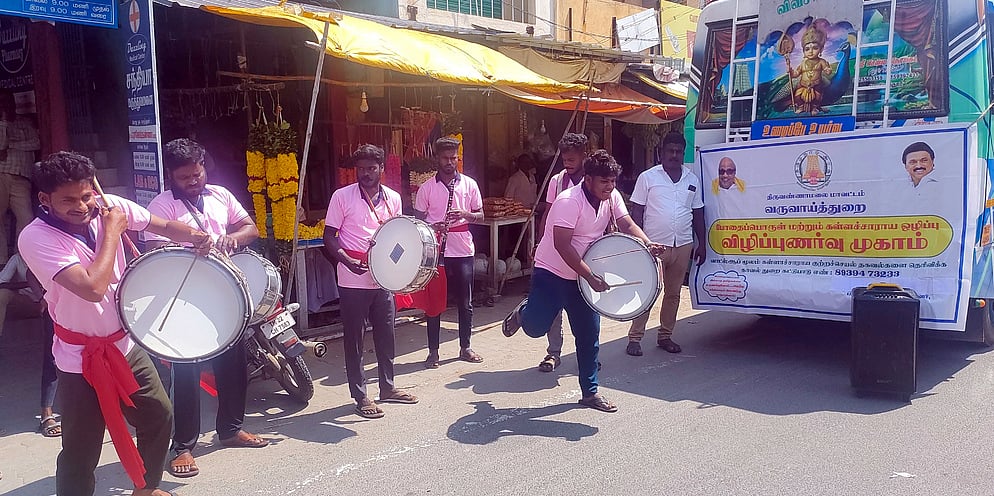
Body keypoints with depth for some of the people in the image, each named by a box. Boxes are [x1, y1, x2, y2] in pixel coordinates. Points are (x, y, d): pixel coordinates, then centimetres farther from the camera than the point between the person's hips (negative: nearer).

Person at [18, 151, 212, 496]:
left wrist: (196, 237, -17)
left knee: (160, 416, 18)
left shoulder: (110, 206, -9)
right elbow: (93, 288, -35)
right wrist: (112, 231, -24)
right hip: (81, 359, -6)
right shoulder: (35, 238, -23)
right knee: (81, 453, 2)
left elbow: (165, 226, 5)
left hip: (126, 344, 6)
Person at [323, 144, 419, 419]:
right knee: (354, 338, 4)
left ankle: (387, 386, 30)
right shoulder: (342, 196, -6)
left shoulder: (393, 198, 7)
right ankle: (360, 396, 15)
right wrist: (347, 260, -21)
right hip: (353, 280, -4)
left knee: (386, 334, 14)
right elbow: (329, 237, -5)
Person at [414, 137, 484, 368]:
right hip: (435, 251, -1)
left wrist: (465, 214, -12)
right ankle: (433, 351, 14)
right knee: (434, 301, 4)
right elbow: (418, 220, 5)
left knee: (465, 302, 8)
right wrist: (432, 227, -16)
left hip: (463, 251, 1)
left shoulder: (469, 184, 4)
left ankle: (465, 348, 22)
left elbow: (480, 215, 8)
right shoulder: (426, 188, 1)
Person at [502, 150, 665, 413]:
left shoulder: (612, 197, -3)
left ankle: (590, 392, 19)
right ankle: (523, 312, 29)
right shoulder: (569, 201, -25)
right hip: (552, 271, -6)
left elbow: (627, 225, -6)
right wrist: (591, 277, -32)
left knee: (589, 334, 6)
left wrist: (648, 244, -27)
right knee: (535, 328, -8)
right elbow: (562, 246, -30)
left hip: (583, 277, 6)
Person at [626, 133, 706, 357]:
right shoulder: (648, 177, -1)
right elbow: (637, 211, -2)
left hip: (683, 245, 4)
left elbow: (698, 213, 15)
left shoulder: (692, 180, 10)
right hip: (654, 245, -4)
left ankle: (665, 336, 21)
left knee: (673, 293, 11)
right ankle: (635, 338, 2)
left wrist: (701, 244, 12)